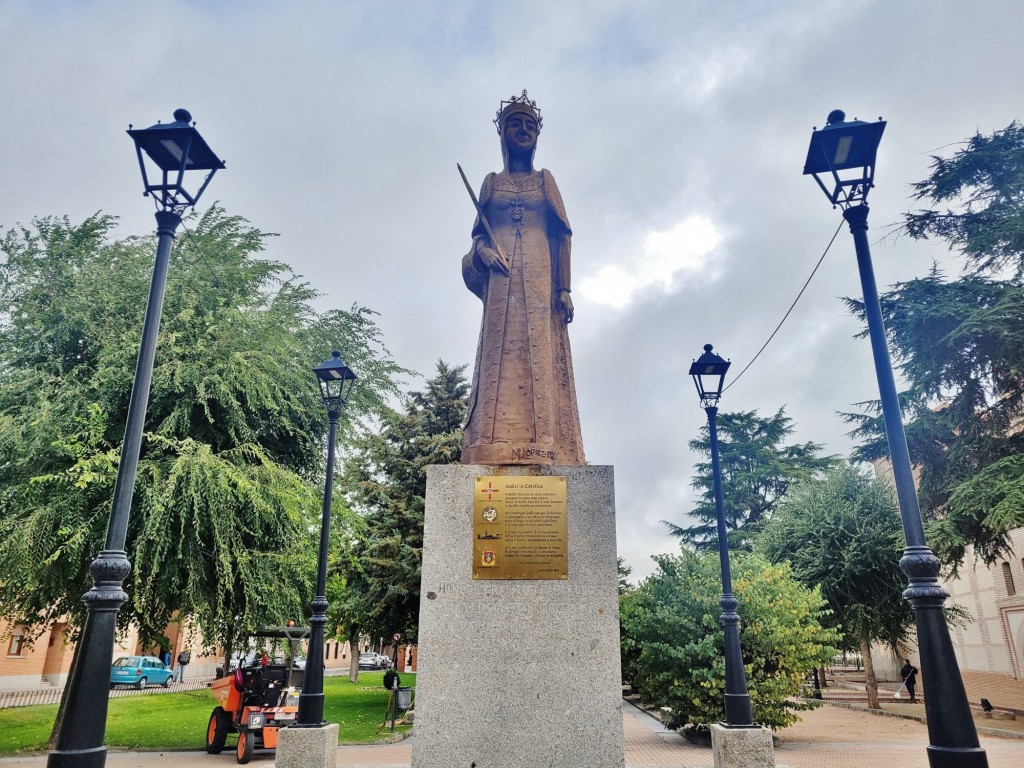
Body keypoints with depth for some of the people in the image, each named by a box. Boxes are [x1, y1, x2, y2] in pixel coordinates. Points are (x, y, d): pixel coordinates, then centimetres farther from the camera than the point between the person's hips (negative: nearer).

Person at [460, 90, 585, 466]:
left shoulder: (545, 179, 18)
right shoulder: (491, 182, 21)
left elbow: (561, 235, 8)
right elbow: (479, 231, 15)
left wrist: (564, 287, -4)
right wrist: (482, 250, -10)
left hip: (539, 273, 0)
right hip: (502, 275, 1)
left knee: (540, 353, -13)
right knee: (501, 354, -12)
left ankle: (543, 449, -19)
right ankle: (499, 450, -18)